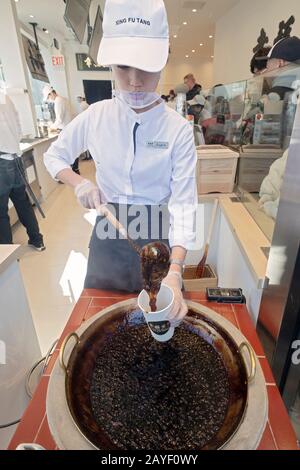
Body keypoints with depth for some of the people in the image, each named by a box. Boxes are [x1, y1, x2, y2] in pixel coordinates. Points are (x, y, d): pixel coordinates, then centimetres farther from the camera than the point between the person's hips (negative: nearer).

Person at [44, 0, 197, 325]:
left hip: (156, 236, -2)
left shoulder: (178, 129, -14)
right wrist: (79, 184, -13)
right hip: (108, 232, 3)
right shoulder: (96, 116, -6)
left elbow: (183, 203, -20)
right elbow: (54, 155, 8)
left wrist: (174, 273, -33)